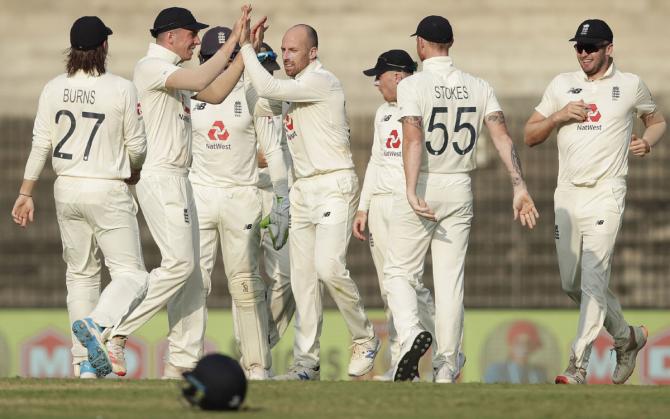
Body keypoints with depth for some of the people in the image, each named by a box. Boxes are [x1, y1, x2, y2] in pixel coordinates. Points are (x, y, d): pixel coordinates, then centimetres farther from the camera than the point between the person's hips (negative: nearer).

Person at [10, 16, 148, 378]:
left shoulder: (54, 89, 1)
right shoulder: (122, 89, -8)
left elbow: (40, 145, 1)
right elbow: (136, 146, -3)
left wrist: (26, 193, 8)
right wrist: (134, 172, 19)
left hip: (66, 190, 5)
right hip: (108, 192, -5)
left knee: (80, 274, 14)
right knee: (131, 274, -1)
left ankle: (84, 364, 11)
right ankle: (98, 324, -29)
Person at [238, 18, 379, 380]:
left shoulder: (322, 81, -12)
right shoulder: (294, 90, 16)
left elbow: (267, 88, -19)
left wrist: (245, 46, -12)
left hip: (334, 185, -9)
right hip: (302, 188, 9)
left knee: (328, 266, -21)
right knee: (302, 277, 4)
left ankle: (364, 339, -2)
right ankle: (306, 362, 5)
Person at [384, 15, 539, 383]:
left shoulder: (412, 85, -9)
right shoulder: (478, 87, 4)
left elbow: (414, 140, -22)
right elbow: (502, 137, -6)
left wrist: (412, 193, -29)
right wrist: (519, 188, -12)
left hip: (421, 188, -4)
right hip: (459, 190, 4)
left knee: (399, 272, 8)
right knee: (450, 280, 8)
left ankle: (411, 333, -21)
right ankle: (446, 371, 7)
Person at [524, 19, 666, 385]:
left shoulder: (630, 86, 3)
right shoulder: (562, 85, 10)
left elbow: (657, 121, 19)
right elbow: (530, 136, 10)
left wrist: (648, 141, -3)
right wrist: (559, 116, -7)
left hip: (604, 193, -5)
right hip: (567, 194, 5)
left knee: (593, 280, -15)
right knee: (571, 283, 10)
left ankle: (578, 368, -19)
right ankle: (626, 336, 32)